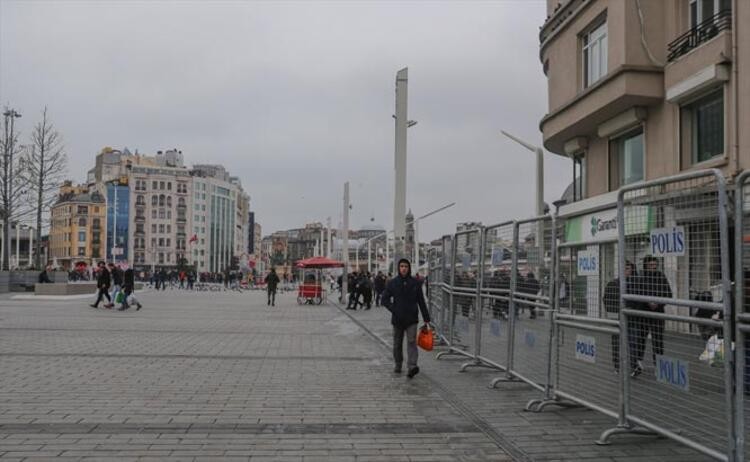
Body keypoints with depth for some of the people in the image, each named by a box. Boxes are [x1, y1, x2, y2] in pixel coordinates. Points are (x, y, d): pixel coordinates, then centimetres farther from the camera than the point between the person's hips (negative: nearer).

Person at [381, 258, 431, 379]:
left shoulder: (415, 283, 3)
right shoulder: (392, 283, 2)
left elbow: (421, 302, 7)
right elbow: (385, 299, 2)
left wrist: (426, 318, 6)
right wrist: (394, 310, -11)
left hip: (411, 319, -1)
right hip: (397, 319, 1)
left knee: (411, 342, -14)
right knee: (397, 344, 12)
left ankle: (412, 366, -23)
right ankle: (398, 365, 27)